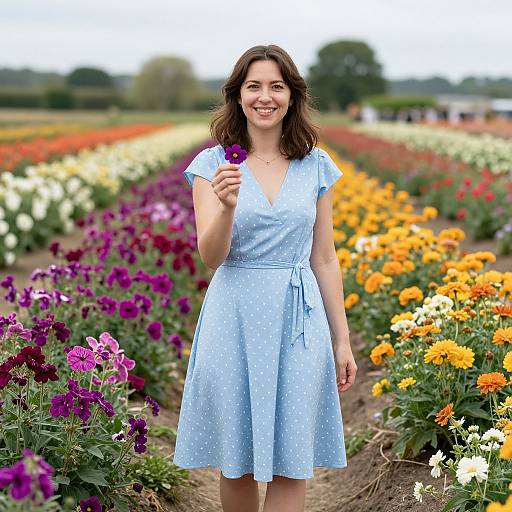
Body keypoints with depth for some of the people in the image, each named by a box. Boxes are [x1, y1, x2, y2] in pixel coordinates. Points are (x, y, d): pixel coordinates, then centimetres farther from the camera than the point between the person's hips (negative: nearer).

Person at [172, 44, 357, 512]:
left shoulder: (316, 166, 5)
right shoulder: (213, 164, -1)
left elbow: (324, 260, 9)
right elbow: (211, 256, -10)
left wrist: (342, 341, 8)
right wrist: (227, 205, -29)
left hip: (299, 320, 1)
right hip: (236, 319, -1)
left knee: (292, 464, 3)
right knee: (237, 461, 9)